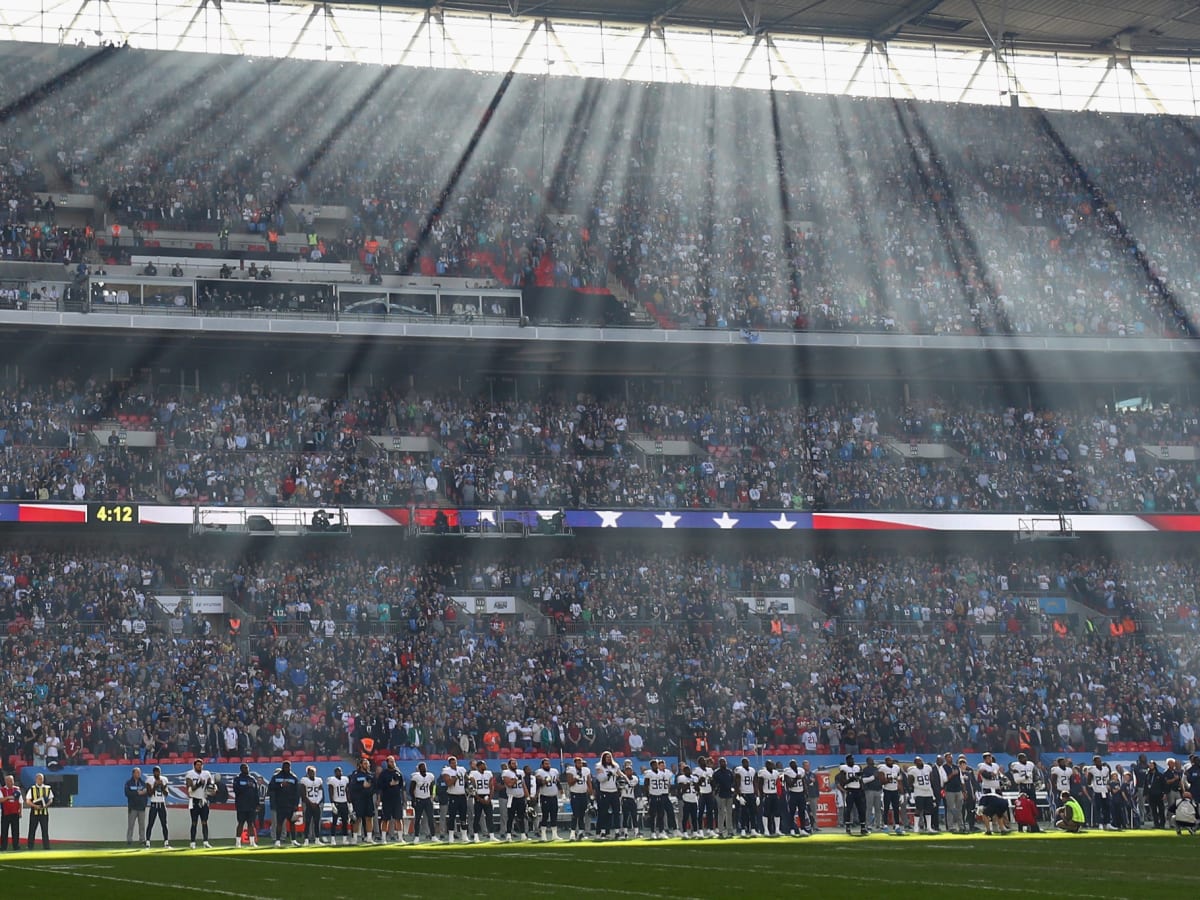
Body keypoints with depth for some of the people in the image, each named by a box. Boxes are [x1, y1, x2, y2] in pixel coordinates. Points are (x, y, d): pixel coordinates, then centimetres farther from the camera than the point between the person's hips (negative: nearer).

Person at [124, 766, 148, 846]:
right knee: (130, 825, -2)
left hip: (142, 807, 3)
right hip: (132, 807, -3)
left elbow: (149, 793, 7)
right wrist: (137, 793, -20)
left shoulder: (143, 782, 9)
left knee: (142, 824, 6)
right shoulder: (128, 783, 1)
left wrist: (146, 792, -14)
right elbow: (127, 793, -14)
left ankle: (142, 839, 11)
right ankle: (129, 840, 0)